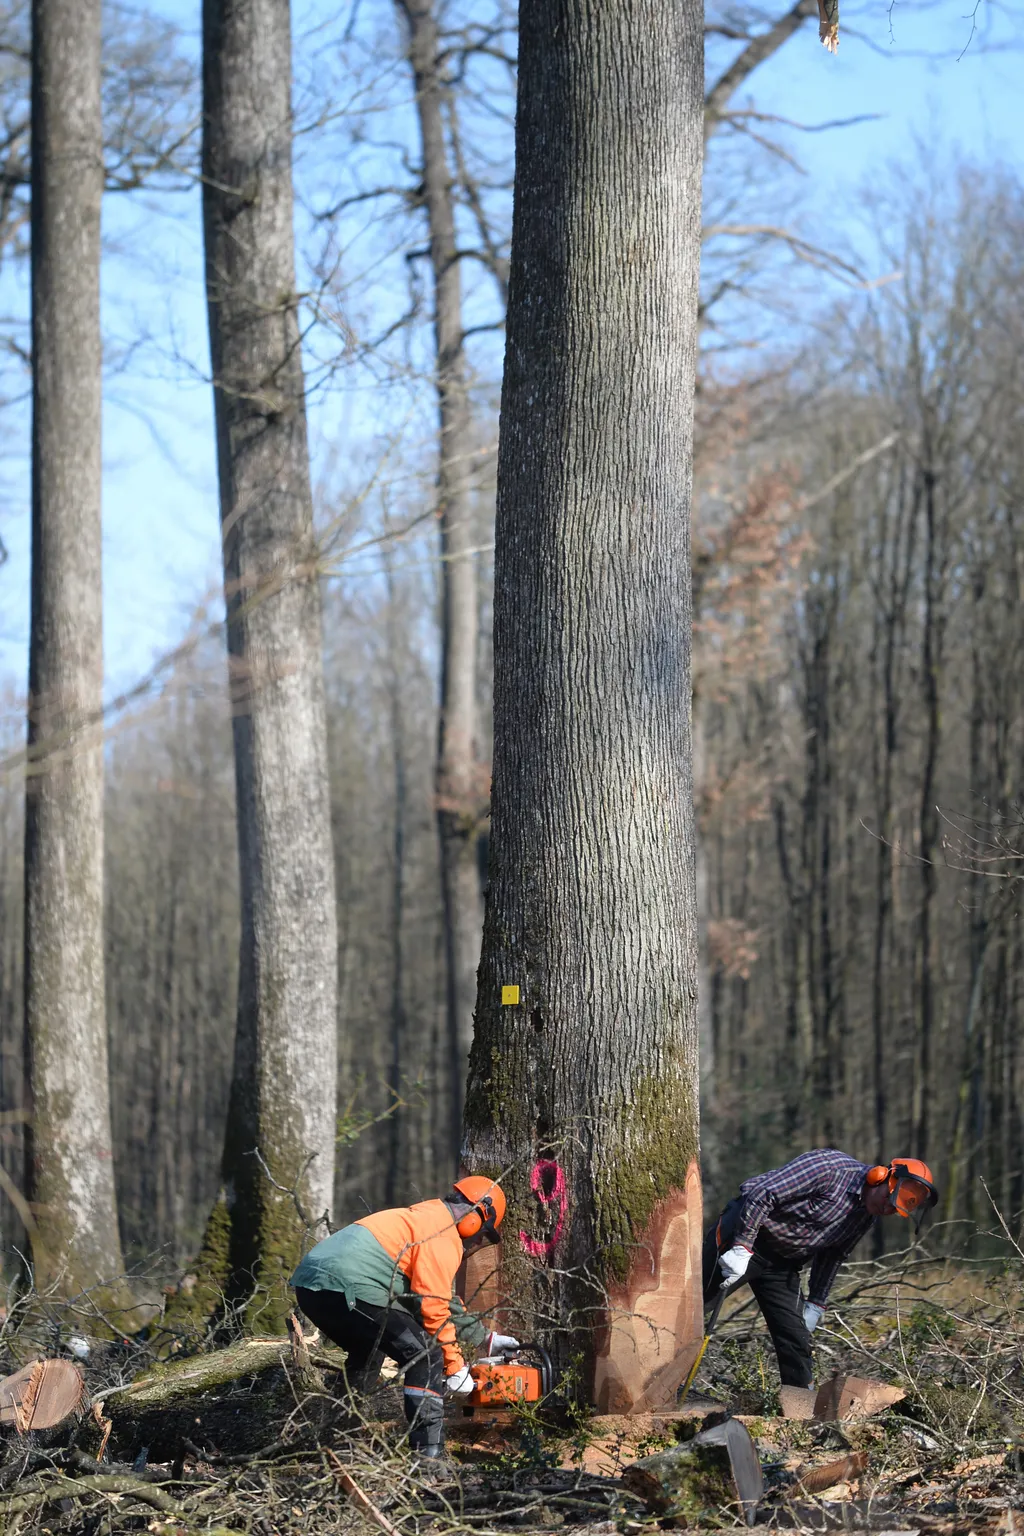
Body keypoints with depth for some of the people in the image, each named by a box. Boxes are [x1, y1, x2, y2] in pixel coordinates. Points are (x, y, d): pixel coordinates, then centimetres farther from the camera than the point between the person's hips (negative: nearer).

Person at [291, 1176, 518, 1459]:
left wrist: (485, 1340, 40)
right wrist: (455, 1365, 3)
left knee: (367, 1354, 33)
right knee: (425, 1356, -5)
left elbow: (445, 1297, 37)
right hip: (348, 1287, -10)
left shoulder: (423, 1218, 29)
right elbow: (435, 1309, -6)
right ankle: (428, 1452, -10)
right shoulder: (444, 1236, -1)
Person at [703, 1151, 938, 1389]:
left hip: (783, 1261, 7)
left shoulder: (868, 1217, 3)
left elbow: (832, 1256, 17)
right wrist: (741, 1248, -26)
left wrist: (816, 1304, 15)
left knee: (796, 1340, 1)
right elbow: (761, 1194, -26)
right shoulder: (830, 1168, -24)